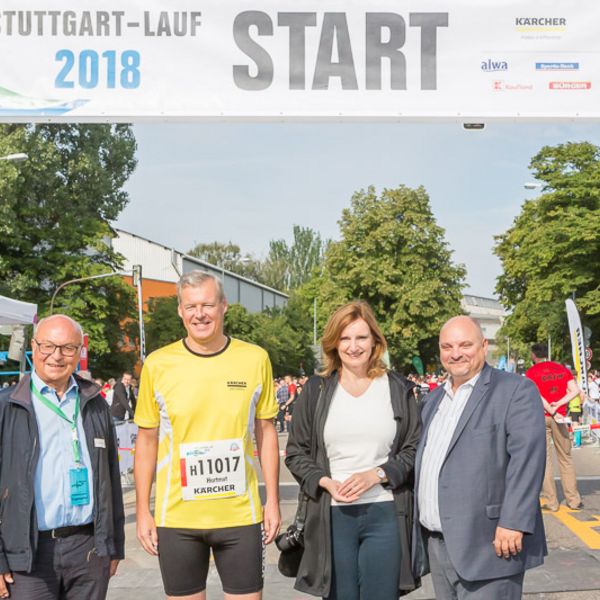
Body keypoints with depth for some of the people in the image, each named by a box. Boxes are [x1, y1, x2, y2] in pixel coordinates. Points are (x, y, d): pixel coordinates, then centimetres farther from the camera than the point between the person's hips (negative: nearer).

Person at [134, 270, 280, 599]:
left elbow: (265, 431, 7)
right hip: (176, 517, 0)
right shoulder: (157, 364, -2)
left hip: (240, 514, 0)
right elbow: (147, 440, 5)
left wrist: (272, 500, 4)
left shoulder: (255, 359, -1)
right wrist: (143, 510, 2)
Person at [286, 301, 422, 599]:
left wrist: (377, 474, -10)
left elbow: (415, 448, 5)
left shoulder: (398, 388, 6)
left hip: (385, 514, 0)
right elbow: (296, 452, 8)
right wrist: (325, 482, -9)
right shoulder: (316, 390, 6)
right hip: (332, 516, 1)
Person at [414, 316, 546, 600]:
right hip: (437, 543, 7)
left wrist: (513, 522, -22)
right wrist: (419, 524, 16)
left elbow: (527, 457, -15)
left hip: (486, 545, -7)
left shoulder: (515, 390, -6)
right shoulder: (433, 399, 18)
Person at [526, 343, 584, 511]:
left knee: (545, 459, 2)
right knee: (565, 458, 10)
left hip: (541, 417, -3)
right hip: (560, 417, 3)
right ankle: (573, 500, 11)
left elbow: (536, 395, -15)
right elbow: (575, 390, -2)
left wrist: (553, 413, -13)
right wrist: (558, 405, -9)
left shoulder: (531, 372, -2)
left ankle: (551, 501, 2)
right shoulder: (562, 369, 9)